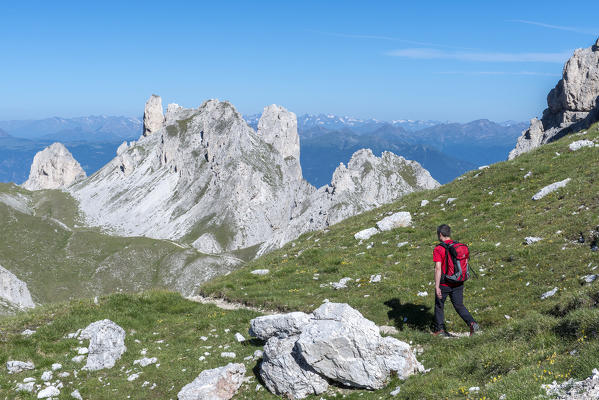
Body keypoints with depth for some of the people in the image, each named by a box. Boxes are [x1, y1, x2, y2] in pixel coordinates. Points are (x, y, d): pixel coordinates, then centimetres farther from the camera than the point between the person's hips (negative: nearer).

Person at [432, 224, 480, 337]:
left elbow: (438, 269, -22)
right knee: (459, 306, 14)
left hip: (444, 284, -5)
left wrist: (437, 287, -21)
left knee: (439, 306, 15)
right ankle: (472, 323, -6)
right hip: (458, 284, 5)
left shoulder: (438, 249, -16)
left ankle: (439, 330, 24)